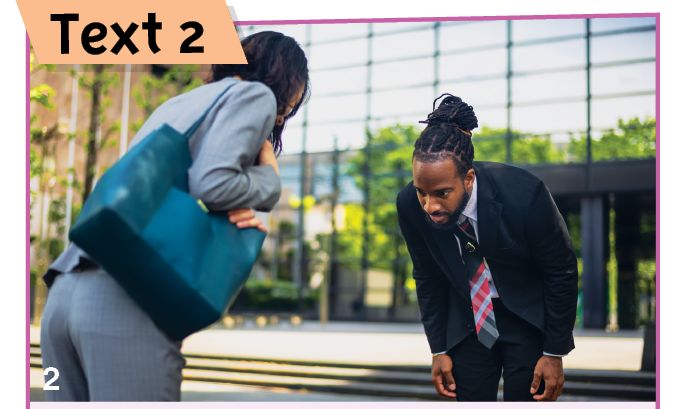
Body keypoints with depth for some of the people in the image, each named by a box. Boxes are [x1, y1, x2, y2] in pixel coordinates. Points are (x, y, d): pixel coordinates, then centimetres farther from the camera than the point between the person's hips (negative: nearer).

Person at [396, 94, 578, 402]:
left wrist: (554, 353, -11)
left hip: (529, 320, -3)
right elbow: (428, 278, -1)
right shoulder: (410, 205, -19)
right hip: (468, 323, 3)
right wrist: (438, 350, 3)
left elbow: (561, 271, -15)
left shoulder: (525, 195, -30)